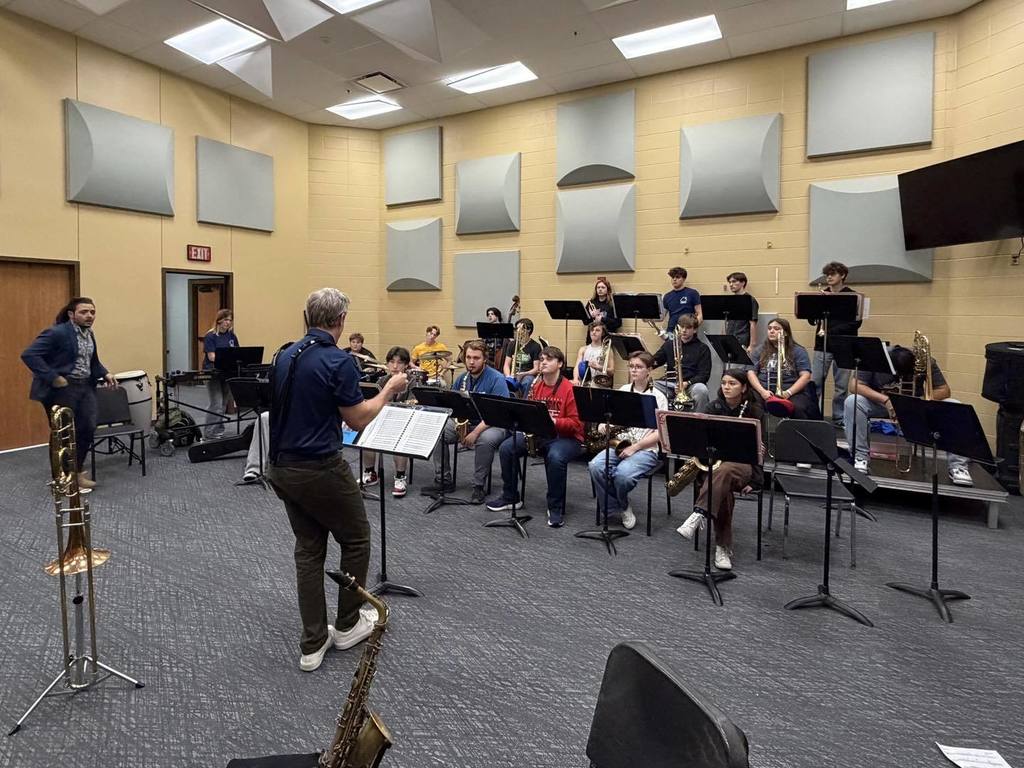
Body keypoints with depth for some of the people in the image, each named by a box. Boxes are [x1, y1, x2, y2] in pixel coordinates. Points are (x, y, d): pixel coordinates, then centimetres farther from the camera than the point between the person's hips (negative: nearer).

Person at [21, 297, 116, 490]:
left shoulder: (89, 334, 11)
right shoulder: (57, 332, -15)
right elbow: (29, 354, -20)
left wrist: (105, 373, 7)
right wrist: (53, 378, -22)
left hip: (85, 387, 8)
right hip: (62, 389, -7)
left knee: (88, 429, 6)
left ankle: (76, 471, 23)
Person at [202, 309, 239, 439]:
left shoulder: (231, 335, 10)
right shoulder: (210, 336, -8)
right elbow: (212, 356, -15)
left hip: (227, 373, 6)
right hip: (213, 373, -6)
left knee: (224, 403, 12)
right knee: (216, 404, -10)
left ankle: (218, 429, 24)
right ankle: (209, 432, -2)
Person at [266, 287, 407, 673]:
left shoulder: (284, 355, 6)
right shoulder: (338, 361, -18)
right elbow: (359, 420, -13)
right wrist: (390, 388, -1)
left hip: (282, 468, 8)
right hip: (320, 469, -8)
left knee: (308, 549, 15)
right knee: (356, 540, 14)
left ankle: (313, 644, 19)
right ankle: (347, 625, 27)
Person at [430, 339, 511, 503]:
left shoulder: (496, 379, -14)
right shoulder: (462, 378, 5)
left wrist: (476, 432, -29)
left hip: (491, 425, -6)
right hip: (464, 422, 6)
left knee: (486, 440, -39)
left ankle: (478, 486, -19)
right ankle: (443, 480, -7)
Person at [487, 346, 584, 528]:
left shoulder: (570, 389, -12)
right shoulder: (536, 386, 7)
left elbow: (576, 423, -16)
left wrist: (553, 421, -29)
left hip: (566, 437, -6)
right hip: (538, 434, 6)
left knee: (555, 457, -38)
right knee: (506, 448, -11)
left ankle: (556, 508, -18)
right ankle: (510, 497, 7)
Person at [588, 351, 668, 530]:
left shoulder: (658, 397, -1)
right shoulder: (623, 391, 13)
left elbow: (660, 433, -6)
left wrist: (634, 447, -15)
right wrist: (603, 424, -8)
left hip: (645, 450, -4)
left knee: (622, 474, -33)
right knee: (595, 466, -26)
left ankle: (622, 505, 3)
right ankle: (615, 507, -4)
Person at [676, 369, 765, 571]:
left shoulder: (755, 412, 0)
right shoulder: (714, 407, 6)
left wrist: (753, 481, -6)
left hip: (742, 464, -1)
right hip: (714, 460, 2)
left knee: (725, 470, -39)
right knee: (723, 487, -34)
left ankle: (698, 516, -46)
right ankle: (723, 547, -28)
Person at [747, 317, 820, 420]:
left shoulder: (798, 351, 10)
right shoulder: (760, 350, 17)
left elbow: (805, 376, 0)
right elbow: (751, 372, 7)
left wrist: (788, 392, -15)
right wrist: (762, 391, -11)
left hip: (792, 391, -1)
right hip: (764, 391, 1)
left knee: (798, 409, -35)